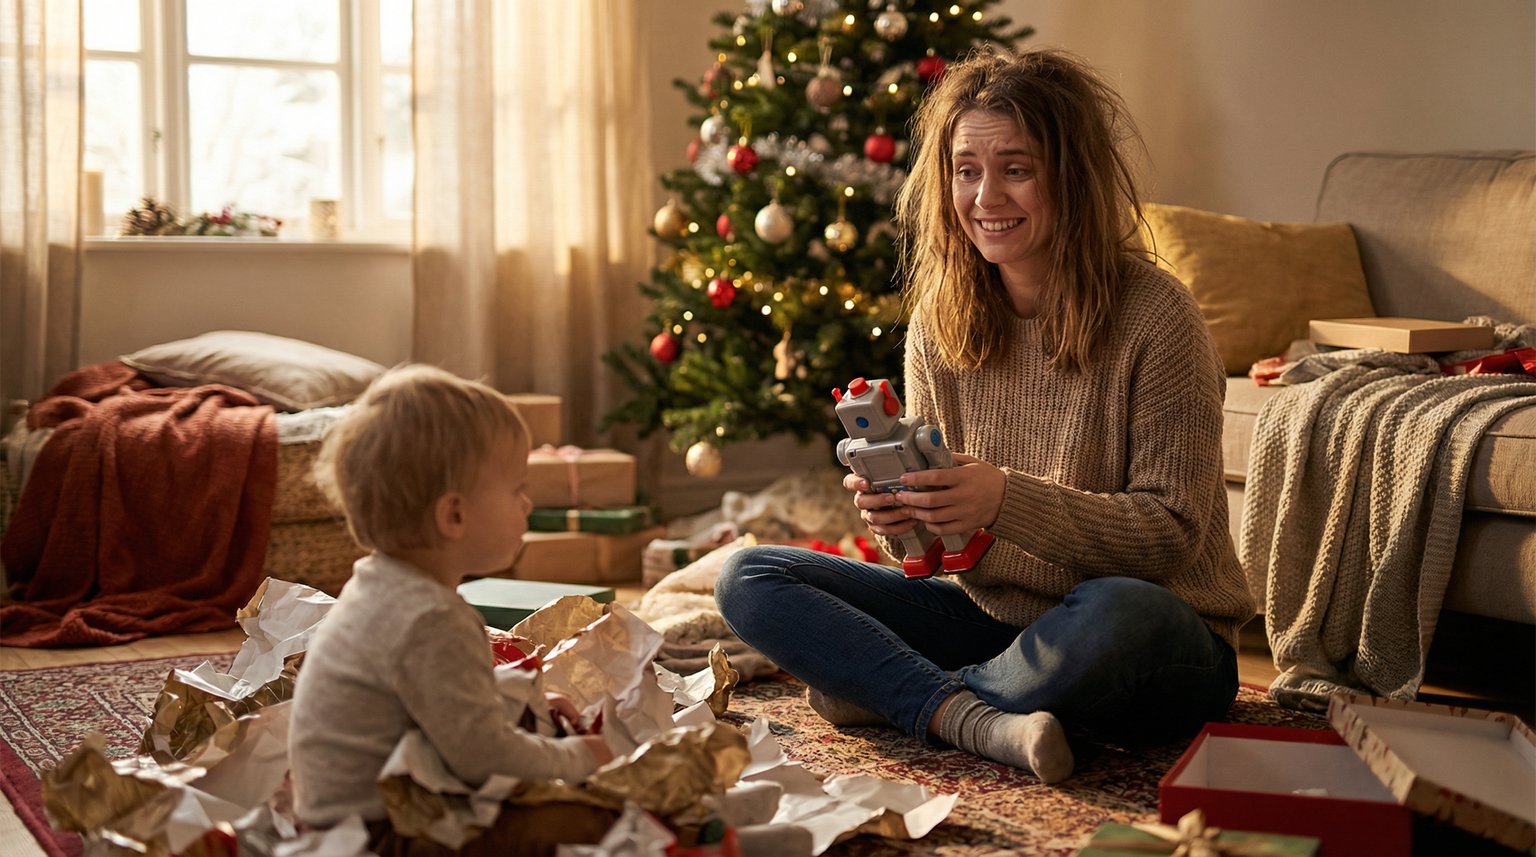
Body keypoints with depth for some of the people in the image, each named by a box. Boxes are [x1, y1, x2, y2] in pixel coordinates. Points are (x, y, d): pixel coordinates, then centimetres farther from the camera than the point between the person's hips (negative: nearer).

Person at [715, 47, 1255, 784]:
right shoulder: (938, 319, 1)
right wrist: (895, 513, -19)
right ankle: (976, 720, -25)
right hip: (995, 619, 5)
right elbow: (935, 546, 6)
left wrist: (1009, 501, -30)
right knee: (750, 578, -6)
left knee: (1118, 615, -41)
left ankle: (890, 692, -14)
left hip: (1159, 644, -5)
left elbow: (1172, 532, -17)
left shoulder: (1154, 316, -15)